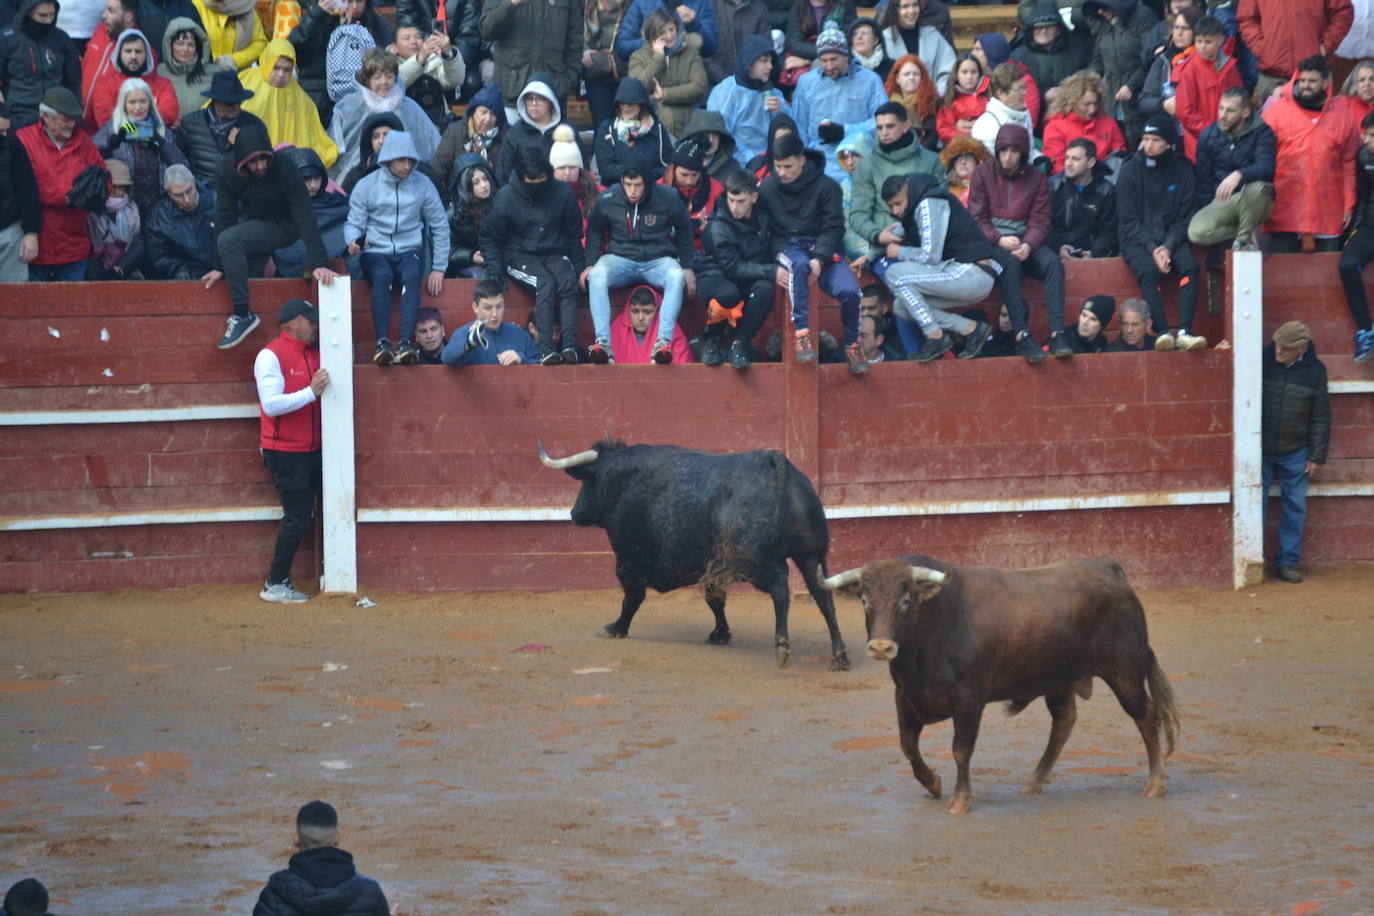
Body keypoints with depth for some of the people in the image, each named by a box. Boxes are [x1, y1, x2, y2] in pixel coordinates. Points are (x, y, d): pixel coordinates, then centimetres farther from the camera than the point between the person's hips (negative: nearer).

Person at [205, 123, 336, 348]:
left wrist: (318, 263, -37)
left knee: (228, 241, -26)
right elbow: (224, 216, -11)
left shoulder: (284, 168, -28)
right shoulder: (228, 170, -16)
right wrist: (220, 267, -11)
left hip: (283, 226, -6)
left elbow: (304, 216, -30)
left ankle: (243, 314, -23)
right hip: (253, 221, 6)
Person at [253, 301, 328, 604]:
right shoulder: (271, 356, -10)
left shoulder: (315, 351, 10)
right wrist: (311, 392, -23)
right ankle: (275, 585, 1)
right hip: (284, 451, -7)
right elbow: (271, 404, -20)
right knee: (297, 516, -7)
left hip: (313, 449, 7)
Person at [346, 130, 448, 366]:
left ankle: (406, 344, -47)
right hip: (375, 252, -1)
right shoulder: (366, 186, 3)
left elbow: (440, 227, 11)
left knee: (411, 275, -35)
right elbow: (354, 224, 2)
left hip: (409, 251, 1)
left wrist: (438, 269, 5)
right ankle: (382, 344, -45)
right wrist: (354, 242, -23)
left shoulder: (423, 185, 6)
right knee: (383, 275, -36)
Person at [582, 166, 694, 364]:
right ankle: (604, 343, -40)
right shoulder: (607, 199, -5)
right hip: (620, 258, 0)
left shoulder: (668, 198, -6)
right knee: (597, 276, -32)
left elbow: (684, 229, 10)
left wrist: (687, 266, 7)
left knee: (677, 277, -35)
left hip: (658, 260, 0)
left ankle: (663, 342, -42)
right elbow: (594, 230, 12)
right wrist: (590, 264, 1)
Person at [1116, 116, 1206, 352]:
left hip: (1171, 237, 2)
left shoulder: (1182, 170, 5)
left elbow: (1184, 217, 5)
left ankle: (1184, 332, -36)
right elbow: (1128, 220, -2)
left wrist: (1168, 246, -13)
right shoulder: (1131, 171, 0)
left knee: (1189, 267, -29)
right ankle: (1162, 332, -40)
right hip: (1137, 239, -2)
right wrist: (1152, 249, -16)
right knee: (1148, 271, -33)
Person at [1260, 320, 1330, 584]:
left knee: (1295, 507, 4)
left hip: (1295, 453, 1)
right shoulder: (1262, 361, -8)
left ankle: (1287, 561, 13)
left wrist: (1317, 456, 0)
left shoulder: (1314, 371, -5)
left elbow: (1321, 418, 1)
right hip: (1260, 451, -1)